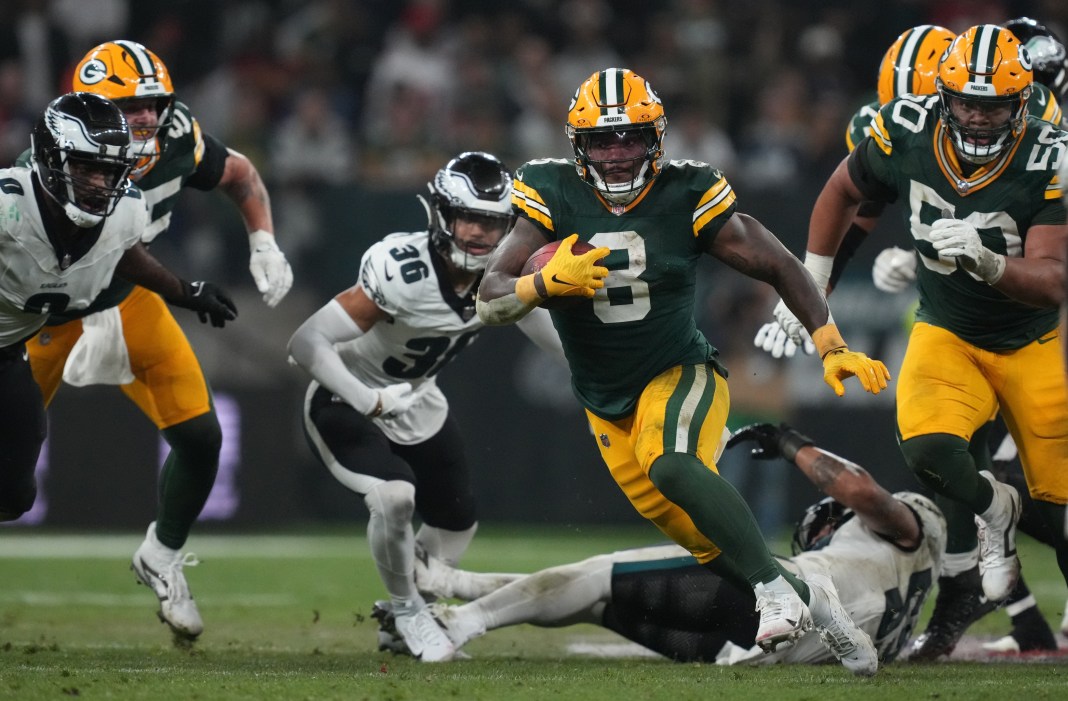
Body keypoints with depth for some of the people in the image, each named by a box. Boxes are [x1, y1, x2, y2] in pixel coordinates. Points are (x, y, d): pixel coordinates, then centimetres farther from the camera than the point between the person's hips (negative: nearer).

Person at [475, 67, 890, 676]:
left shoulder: (686, 196, -13)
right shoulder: (554, 197, -11)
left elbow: (778, 267, -5)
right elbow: (490, 301, -15)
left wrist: (834, 349, -13)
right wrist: (548, 282, -36)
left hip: (680, 374, -3)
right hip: (610, 407, 3)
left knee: (670, 465, -36)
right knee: (714, 547, 6)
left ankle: (776, 588, -32)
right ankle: (810, 601, 30)